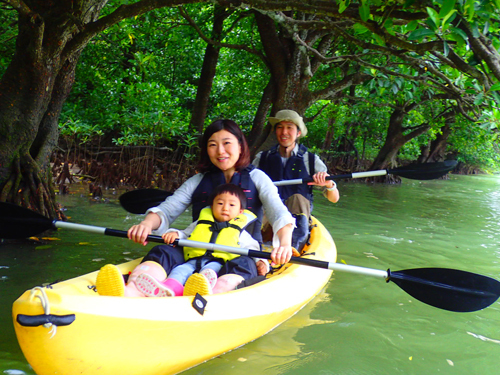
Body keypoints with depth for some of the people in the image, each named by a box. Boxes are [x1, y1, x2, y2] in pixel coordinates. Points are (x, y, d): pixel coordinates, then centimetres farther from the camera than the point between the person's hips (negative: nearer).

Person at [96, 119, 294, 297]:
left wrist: (284, 242, -30)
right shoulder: (198, 182, 16)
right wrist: (147, 223, -22)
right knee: (162, 252, -27)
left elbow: (278, 212, -7)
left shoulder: (256, 178, 9)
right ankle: (130, 293, -59)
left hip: (242, 253, -2)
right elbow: (167, 209, 3)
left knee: (240, 266, -37)